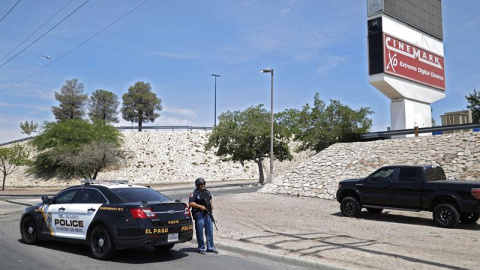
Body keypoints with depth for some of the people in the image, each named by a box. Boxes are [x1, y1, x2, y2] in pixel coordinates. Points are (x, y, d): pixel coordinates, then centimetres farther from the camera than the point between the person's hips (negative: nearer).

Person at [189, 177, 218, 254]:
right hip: (199, 215, -6)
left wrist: (211, 204, 11)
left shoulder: (207, 192, 10)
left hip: (208, 214, 6)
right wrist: (200, 206, -22)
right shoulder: (194, 193, -9)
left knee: (209, 231, 10)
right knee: (200, 233, 1)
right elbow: (191, 203, -17)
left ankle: (210, 247, 20)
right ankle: (201, 248, 12)